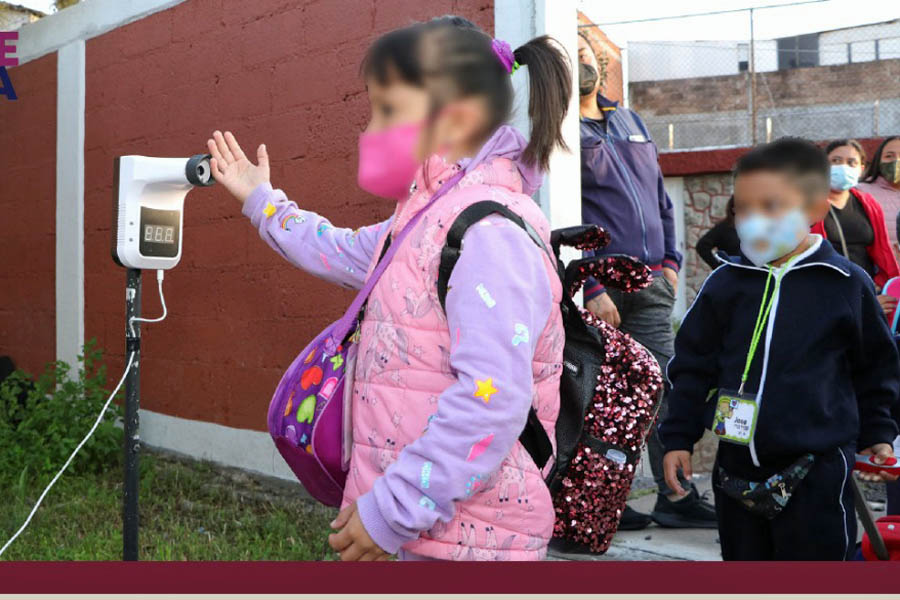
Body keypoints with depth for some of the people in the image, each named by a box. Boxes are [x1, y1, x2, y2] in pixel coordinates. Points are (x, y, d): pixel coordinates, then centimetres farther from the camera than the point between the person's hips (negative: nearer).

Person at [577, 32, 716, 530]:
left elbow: (660, 195, 24)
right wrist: (590, 288, -17)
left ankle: (675, 497, 14)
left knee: (664, 389, 6)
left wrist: (670, 260, 12)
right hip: (599, 286, -6)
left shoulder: (630, 122, 21)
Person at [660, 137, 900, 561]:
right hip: (738, 464, 3)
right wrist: (678, 437, 4)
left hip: (816, 467, -3)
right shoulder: (725, 283, 0)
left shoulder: (846, 284, -4)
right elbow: (692, 364, 6)